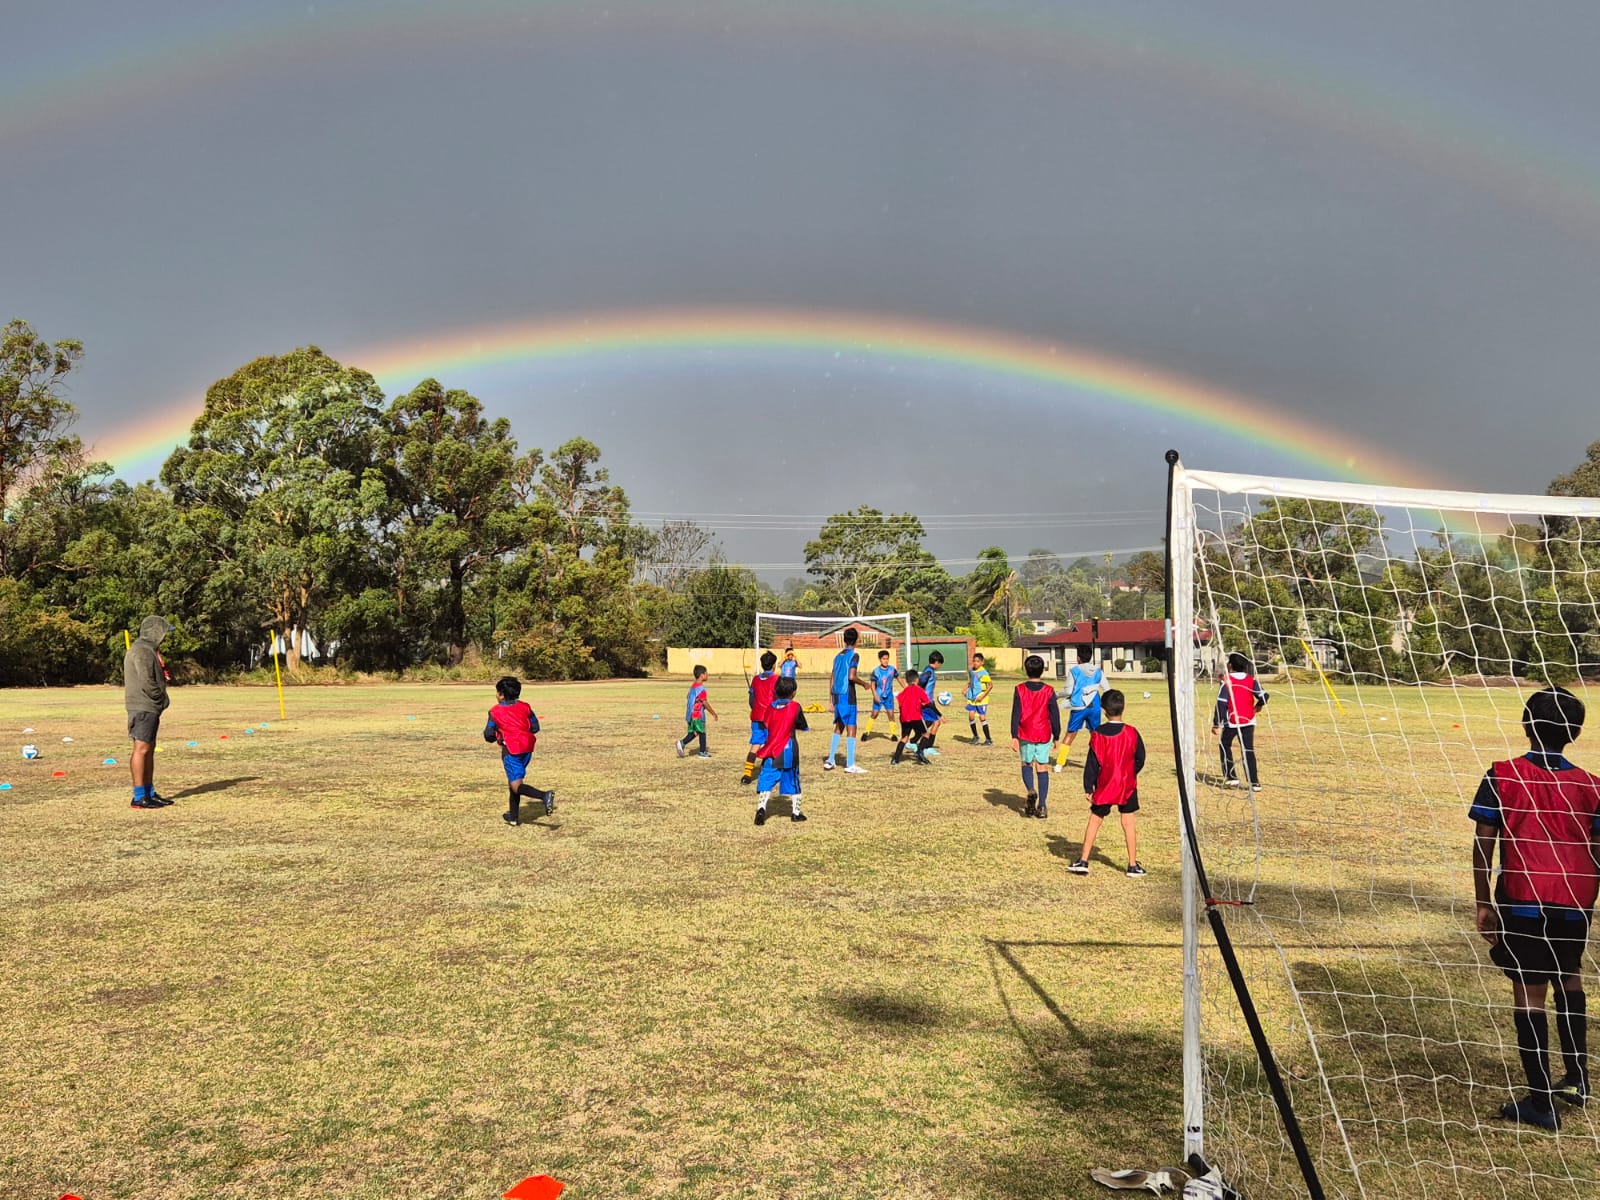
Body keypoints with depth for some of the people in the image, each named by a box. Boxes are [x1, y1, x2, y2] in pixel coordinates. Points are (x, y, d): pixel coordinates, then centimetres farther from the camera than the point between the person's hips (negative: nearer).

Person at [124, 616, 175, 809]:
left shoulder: (148, 649, 19)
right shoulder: (142, 651, -15)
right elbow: (146, 682, -21)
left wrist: (161, 700, 12)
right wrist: (162, 699, -9)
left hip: (150, 708, 11)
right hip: (143, 707, -11)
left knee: (149, 749, 13)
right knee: (142, 748, -10)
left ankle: (149, 792, 19)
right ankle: (139, 797, -10)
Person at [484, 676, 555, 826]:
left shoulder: (495, 712, -4)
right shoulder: (524, 707, 7)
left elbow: (488, 735, -5)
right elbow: (535, 728, 8)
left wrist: (498, 735, 17)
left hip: (510, 750, -6)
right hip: (526, 749, 6)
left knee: (516, 786, -11)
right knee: (514, 781, 21)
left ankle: (544, 796, -36)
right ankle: (513, 816, 28)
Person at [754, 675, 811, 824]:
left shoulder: (770, 707, 2)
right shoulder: (795, 707, -7)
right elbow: (804, 727, 3)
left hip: (771, 752, 2)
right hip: (788, 752, -1)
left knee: (767, 781, 0)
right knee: (793, 781, 13)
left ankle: (761, 807, -20)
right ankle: (796, 812, 19)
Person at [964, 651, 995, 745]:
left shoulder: (983, 673, -15)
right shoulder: (971, 671, 6)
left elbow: (991, 685, -17)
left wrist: (982, 696, -20)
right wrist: (966, 689, 5)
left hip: (981, 699, -6)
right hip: (972, 698, 6)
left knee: (982, 718, -5)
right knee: (971, 716, -2)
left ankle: (989, 740, 6)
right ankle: (975, 737, 17)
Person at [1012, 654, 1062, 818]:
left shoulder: (1020, 689, -5)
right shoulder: (1049, 691, -3)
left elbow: (1015, 714, -5)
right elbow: (1055, 715, 0)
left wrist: (1014, 737, -1)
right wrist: (1056, 737, 9)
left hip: (1025, 735, 0)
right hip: (1044, 735, 0)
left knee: (1026, 764, 18)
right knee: (1042, 768, 6)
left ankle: (1031, 791, -10)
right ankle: (1042, 807, 3)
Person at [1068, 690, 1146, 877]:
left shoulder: (1097, 734, -9)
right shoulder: (1132, 733, -8)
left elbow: (1091, 763, -6)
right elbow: (1140, 759, 2)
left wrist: (1088, 788, 0)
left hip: (1104, 786, 0)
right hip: (1127, 785, 0)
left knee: (1094, 820, 10)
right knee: (1128, 822, 6)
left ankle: (1083, 861, 9)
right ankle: (1133, 865, 8)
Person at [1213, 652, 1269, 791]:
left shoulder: (1227, 680, -9)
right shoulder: (1251, 680, 2)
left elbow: (1221, 702, -13)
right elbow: (1263, 696, -2)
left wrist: (1216, 723, -9)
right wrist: (1258, 706, 21)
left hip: (1232, 721, -3)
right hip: (1248, 720, 3)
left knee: (1225, 746, 16)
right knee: (1248, 750, 5)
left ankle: (1230, 777, 9)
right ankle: (1254, 782, -3)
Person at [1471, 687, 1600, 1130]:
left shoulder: (1501, 776, -6)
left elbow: (1483, 843, -8)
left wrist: (1483, 903, -1)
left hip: (1523, 903, -3)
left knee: (1529, 994, 1)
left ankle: (1540, 1102, 4)